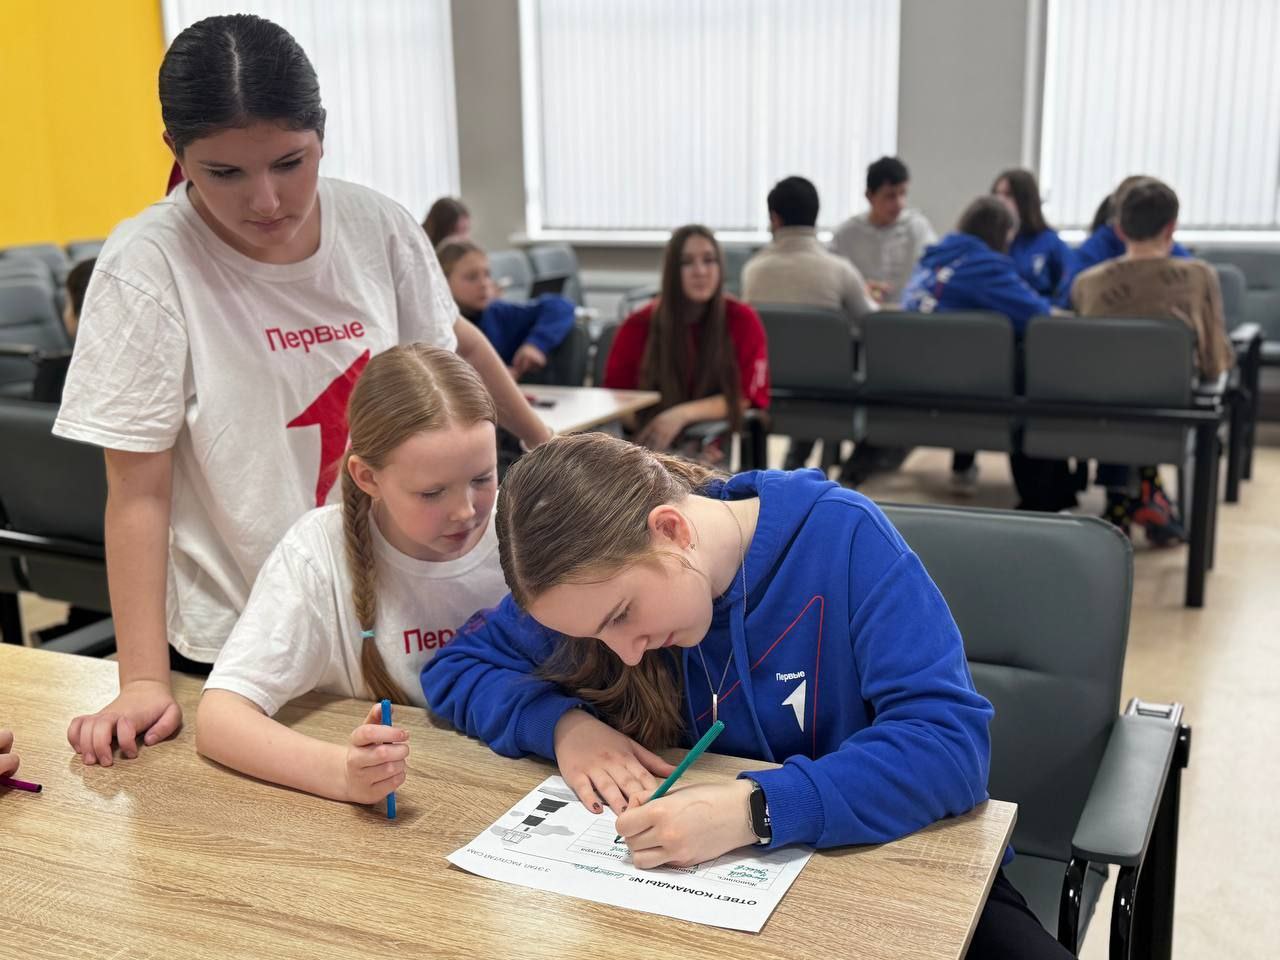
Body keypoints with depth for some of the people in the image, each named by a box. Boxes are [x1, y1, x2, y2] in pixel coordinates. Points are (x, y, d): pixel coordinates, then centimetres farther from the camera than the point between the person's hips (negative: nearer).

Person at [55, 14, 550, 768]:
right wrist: (144, 681, -18)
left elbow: (455, 343, 13)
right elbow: (138, 492, -15)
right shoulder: (148, 266, -17)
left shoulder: (381, 227, -7)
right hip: (231, 643, -3)